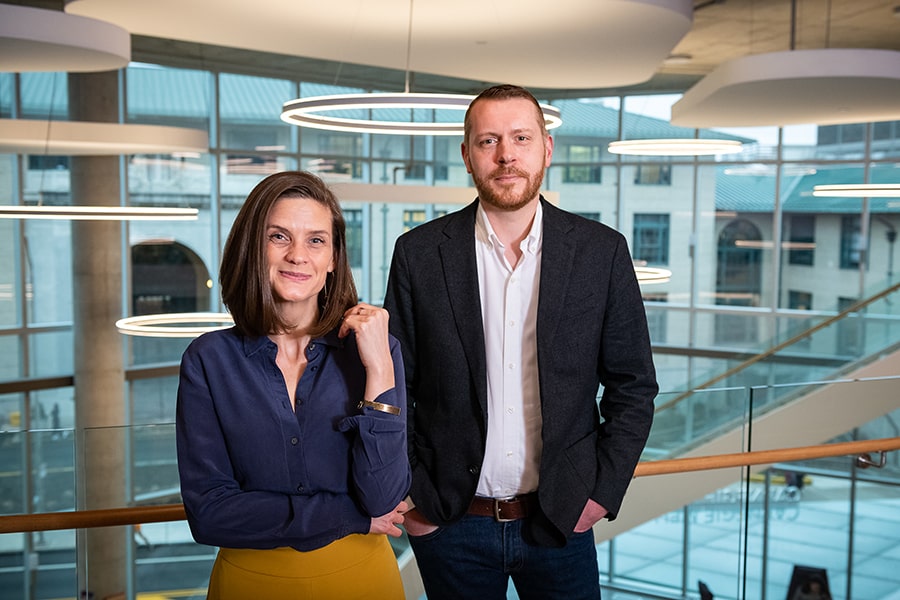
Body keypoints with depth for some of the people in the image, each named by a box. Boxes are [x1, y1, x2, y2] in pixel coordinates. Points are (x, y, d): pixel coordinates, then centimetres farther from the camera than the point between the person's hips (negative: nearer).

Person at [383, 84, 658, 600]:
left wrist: (605, 490, -4)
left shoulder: (602, 252, -3)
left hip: (561, 522, 0)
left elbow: (634, 386, 3)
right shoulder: (420, 253, -4)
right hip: (451, 524, 0)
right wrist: (405, 498, -3)